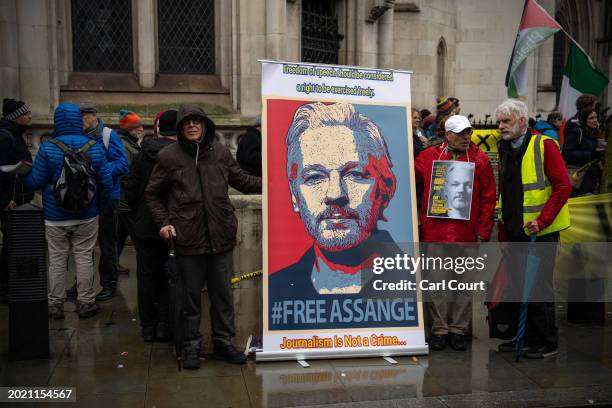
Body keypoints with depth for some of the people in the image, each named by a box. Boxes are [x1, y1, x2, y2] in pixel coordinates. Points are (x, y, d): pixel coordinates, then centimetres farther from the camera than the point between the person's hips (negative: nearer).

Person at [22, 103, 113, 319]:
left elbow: (35, 182, -9)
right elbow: (106, 182, -5)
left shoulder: (48, 149, -12)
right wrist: (98, 204, 10)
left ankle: (56, 304, 18)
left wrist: (22, 175, 13)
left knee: (57, 259, 9)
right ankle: (85, 302, 15)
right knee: (84, 258, 9)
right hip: (87, 216, 1)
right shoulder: (94, 147, -5)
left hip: (55, 217, -1)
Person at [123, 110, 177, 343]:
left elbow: (129, 191, -1)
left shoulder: (142, 156, -1)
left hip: (145, 226, 2)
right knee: (169, 276, 9)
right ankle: (164, 324, 9)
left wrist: (137, 214, 14)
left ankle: (148, 326, 17)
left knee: (147, 276, 12)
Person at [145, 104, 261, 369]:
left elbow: (240, 179, 17)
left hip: (221, 236, 2)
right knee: (191, 295, 9)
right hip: (188, 238, -2)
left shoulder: (220, 151, 5)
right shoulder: (169, 156, -2)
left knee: (222, 293, 11)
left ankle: (223, 342, 26)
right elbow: (153, 194, 7)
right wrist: (164, 222, -6)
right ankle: (192, 346, 23)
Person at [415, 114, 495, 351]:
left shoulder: (480, 160, 3)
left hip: (467, 233, 0)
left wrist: (483, 231, -2)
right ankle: (439, 329, 16)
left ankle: (458, 329, 19)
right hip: (435, 232, 0)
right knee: (437, 282, 5)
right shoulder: (429, 157, 3)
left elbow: (488, 199, 2)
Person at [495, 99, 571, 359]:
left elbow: (563, 187, -16)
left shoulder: (544, 145, -11)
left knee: (540, 286, 0)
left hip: (541, 231, -7)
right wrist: (503, 230, 15)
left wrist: (542, 220, -21)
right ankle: (527, 338, 26)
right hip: (515, 231, 7)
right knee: (520, 286, 13)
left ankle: (547, 343, 13)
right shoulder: (505, 149, 11)